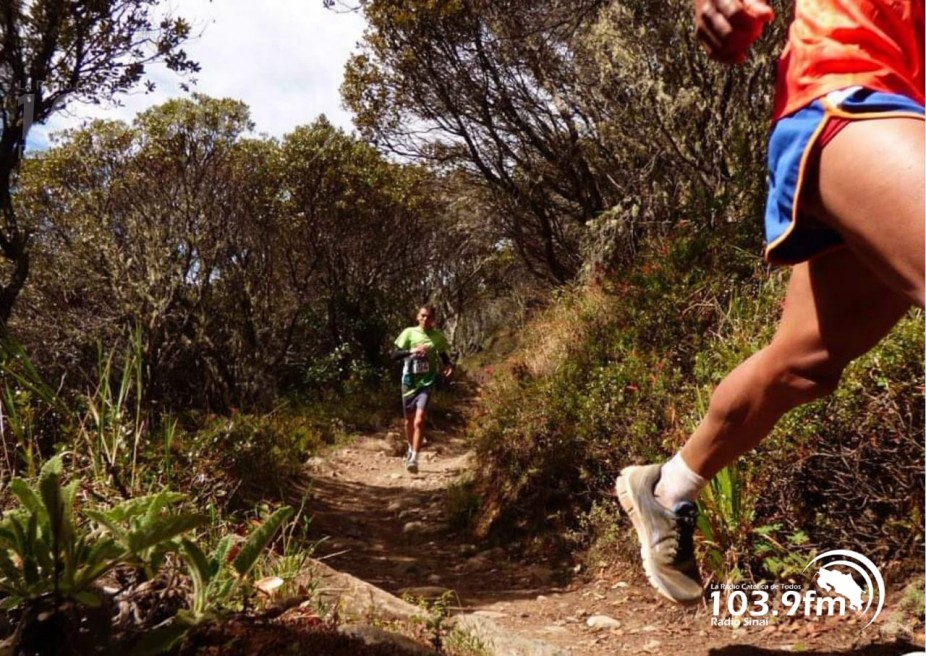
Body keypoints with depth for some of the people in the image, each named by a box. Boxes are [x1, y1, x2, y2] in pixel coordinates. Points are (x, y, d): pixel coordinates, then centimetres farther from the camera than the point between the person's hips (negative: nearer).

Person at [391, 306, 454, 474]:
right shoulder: (409, 333, -2)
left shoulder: (438, 337, 1)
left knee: (419, 420, -17)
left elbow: (444, 357, 14)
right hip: (409, 382, 1)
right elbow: (394, 355, -6)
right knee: (409, 420, 16)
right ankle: (411, 449, 42)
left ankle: (414, 458, -13)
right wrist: (411, 351, -23)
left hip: (427, 383, -1)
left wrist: (449, 367, -8)